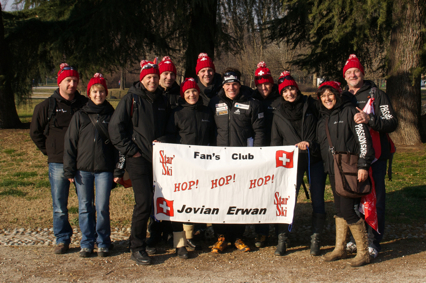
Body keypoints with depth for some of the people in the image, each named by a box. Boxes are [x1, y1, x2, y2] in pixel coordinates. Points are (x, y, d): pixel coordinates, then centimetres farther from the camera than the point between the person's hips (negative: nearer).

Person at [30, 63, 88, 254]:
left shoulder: (85, 104, 5)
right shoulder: (47, 106, 3)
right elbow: (35, 132, 12)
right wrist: (50, 151, 8)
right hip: (58, 163, 0)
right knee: (59, 206, 4)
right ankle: (62, 239, 17)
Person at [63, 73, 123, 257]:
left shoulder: (112, 116, 5)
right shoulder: (80, 116, 6)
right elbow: (70, 144, 5)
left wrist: (118, 171, 0)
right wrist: (69, 170, 0)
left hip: (105, 170, -1)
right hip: (83, 169, 1)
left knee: (102, 208, -1)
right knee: (85, 208, 6)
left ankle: (103, 243, 15)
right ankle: (87, 243, 18)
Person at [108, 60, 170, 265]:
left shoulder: (162, 101, 14)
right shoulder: (132, 99, -2)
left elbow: (168, 128, 25)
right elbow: (115, 127, -6)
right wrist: (130, 150, -9)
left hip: (159, 157, 6)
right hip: (138, 158, -5)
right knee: (143, 202, -11)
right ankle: (137, 248, 0)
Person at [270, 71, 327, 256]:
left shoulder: (311, 105, 4)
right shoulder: (279, 114, 9)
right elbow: (275, 142, 12)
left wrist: (310, 143, -5)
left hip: (315, 160, 0)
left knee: (318, 201, 1)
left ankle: (315, 240, 14)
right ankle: (282, 240, 5)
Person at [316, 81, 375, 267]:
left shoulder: (349, 112, -6)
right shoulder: (323, 119, 16)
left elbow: (363, 138, -12)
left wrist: (363, 165, -17)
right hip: (333, 170, 7)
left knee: (347, 210, -10)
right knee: (339, 209, 13)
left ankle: (363, 252, 1)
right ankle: (339, 248, 22)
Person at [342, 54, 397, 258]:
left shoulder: (376, 94, -1)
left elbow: (392, 122, -11)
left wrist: (370, 120, -26)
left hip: (375, 155, -4)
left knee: (375, 199, -3)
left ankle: (373, 243, 4)